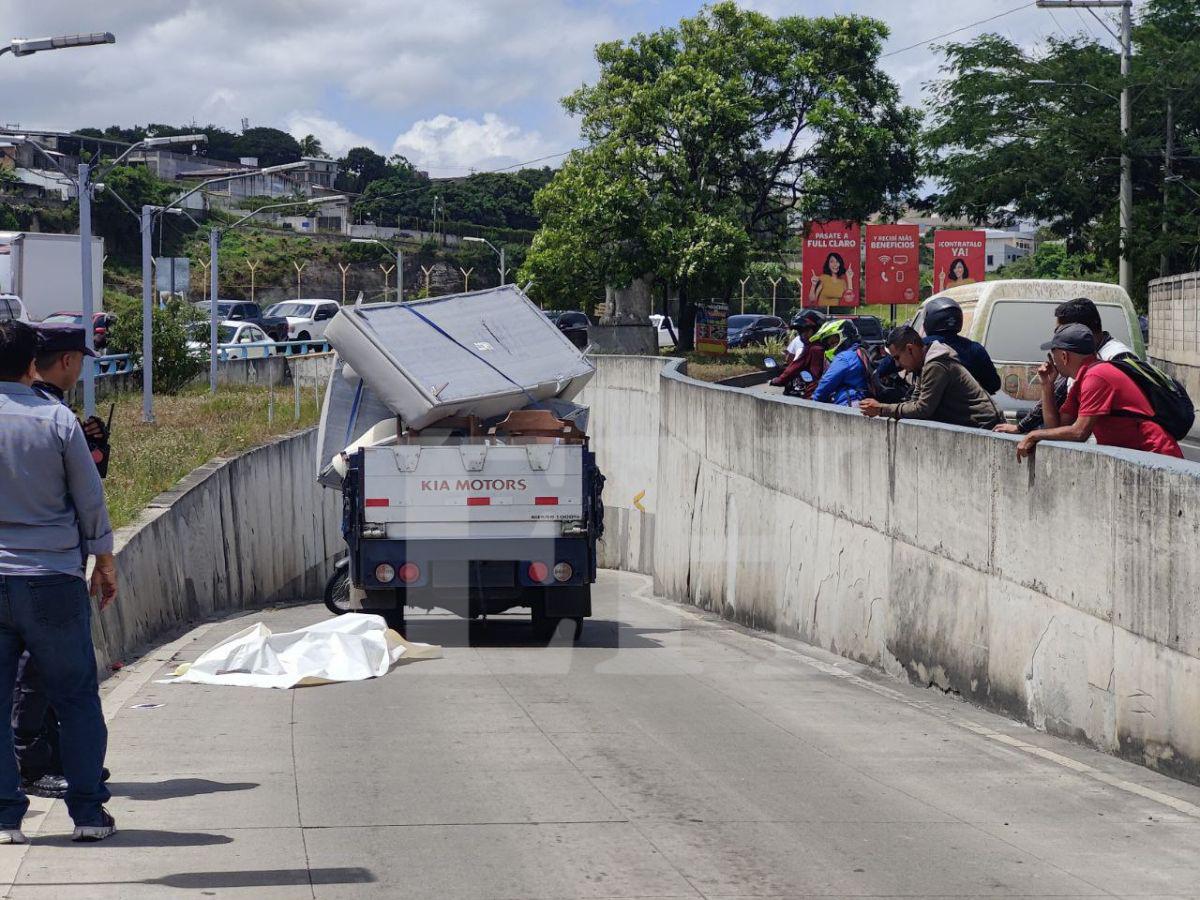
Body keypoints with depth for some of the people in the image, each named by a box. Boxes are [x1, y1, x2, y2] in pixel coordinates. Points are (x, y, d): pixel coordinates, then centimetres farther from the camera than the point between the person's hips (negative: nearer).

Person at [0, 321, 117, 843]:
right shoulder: (57, 419, -4)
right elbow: (90, 498, 1)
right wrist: (104, 563, 12)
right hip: (53, 580, -1)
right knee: (76, 697, 8)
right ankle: (89, 813, 9)